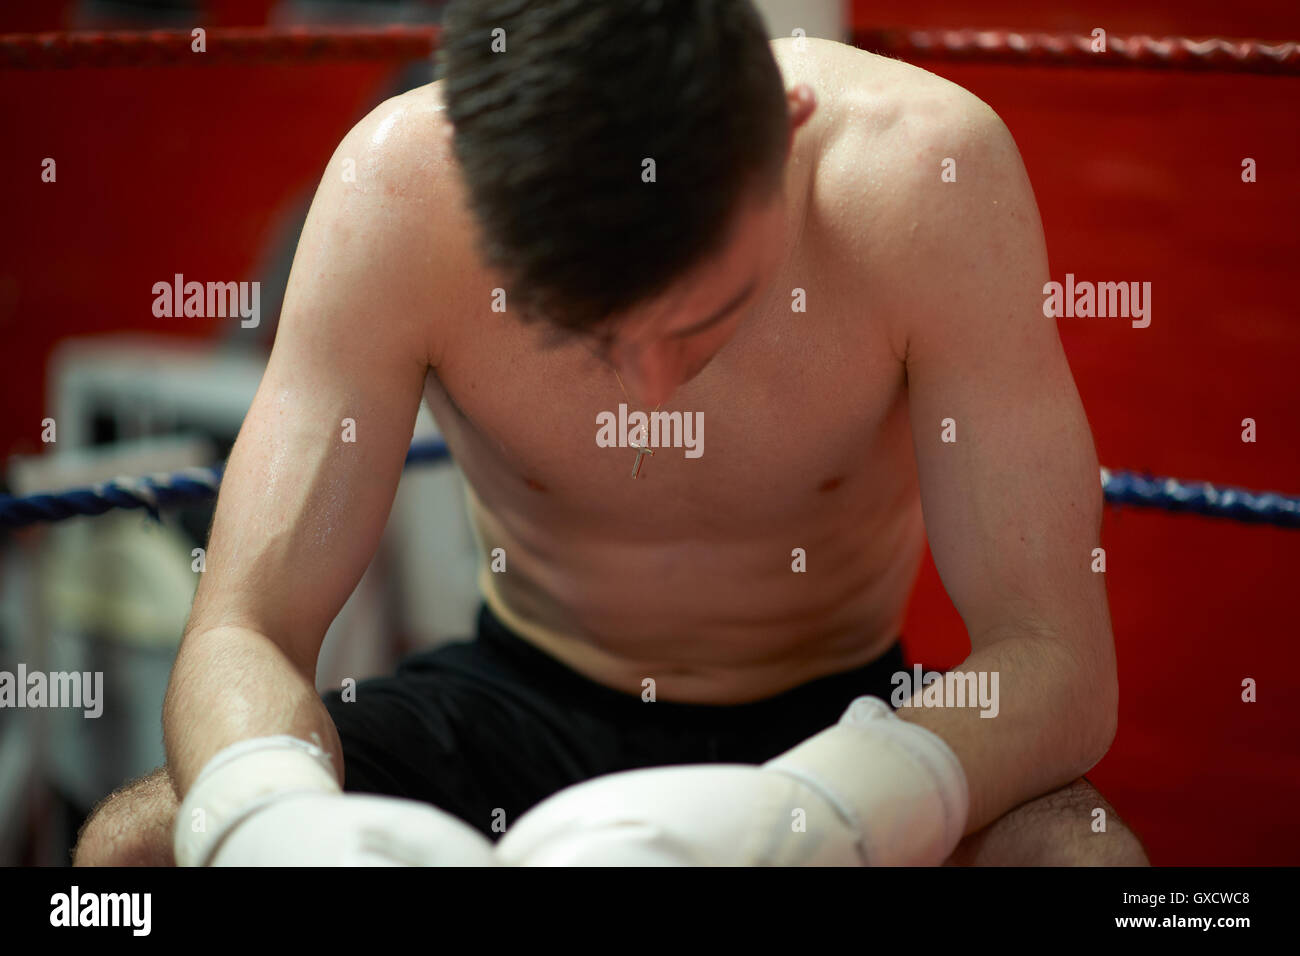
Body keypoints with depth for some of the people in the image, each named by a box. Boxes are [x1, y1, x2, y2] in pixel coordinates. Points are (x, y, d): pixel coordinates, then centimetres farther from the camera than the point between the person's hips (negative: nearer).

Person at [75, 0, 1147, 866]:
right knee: (133, 847, -21)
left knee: (1082, 854, -31)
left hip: (833, 726, -1)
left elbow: (1058, 660, -26)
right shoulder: (398, 188, -22)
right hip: (522, 705, 2)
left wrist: (804, 818, -46)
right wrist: (267, 820, -46)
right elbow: (237, 632, -22)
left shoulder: (921, 169, -25)